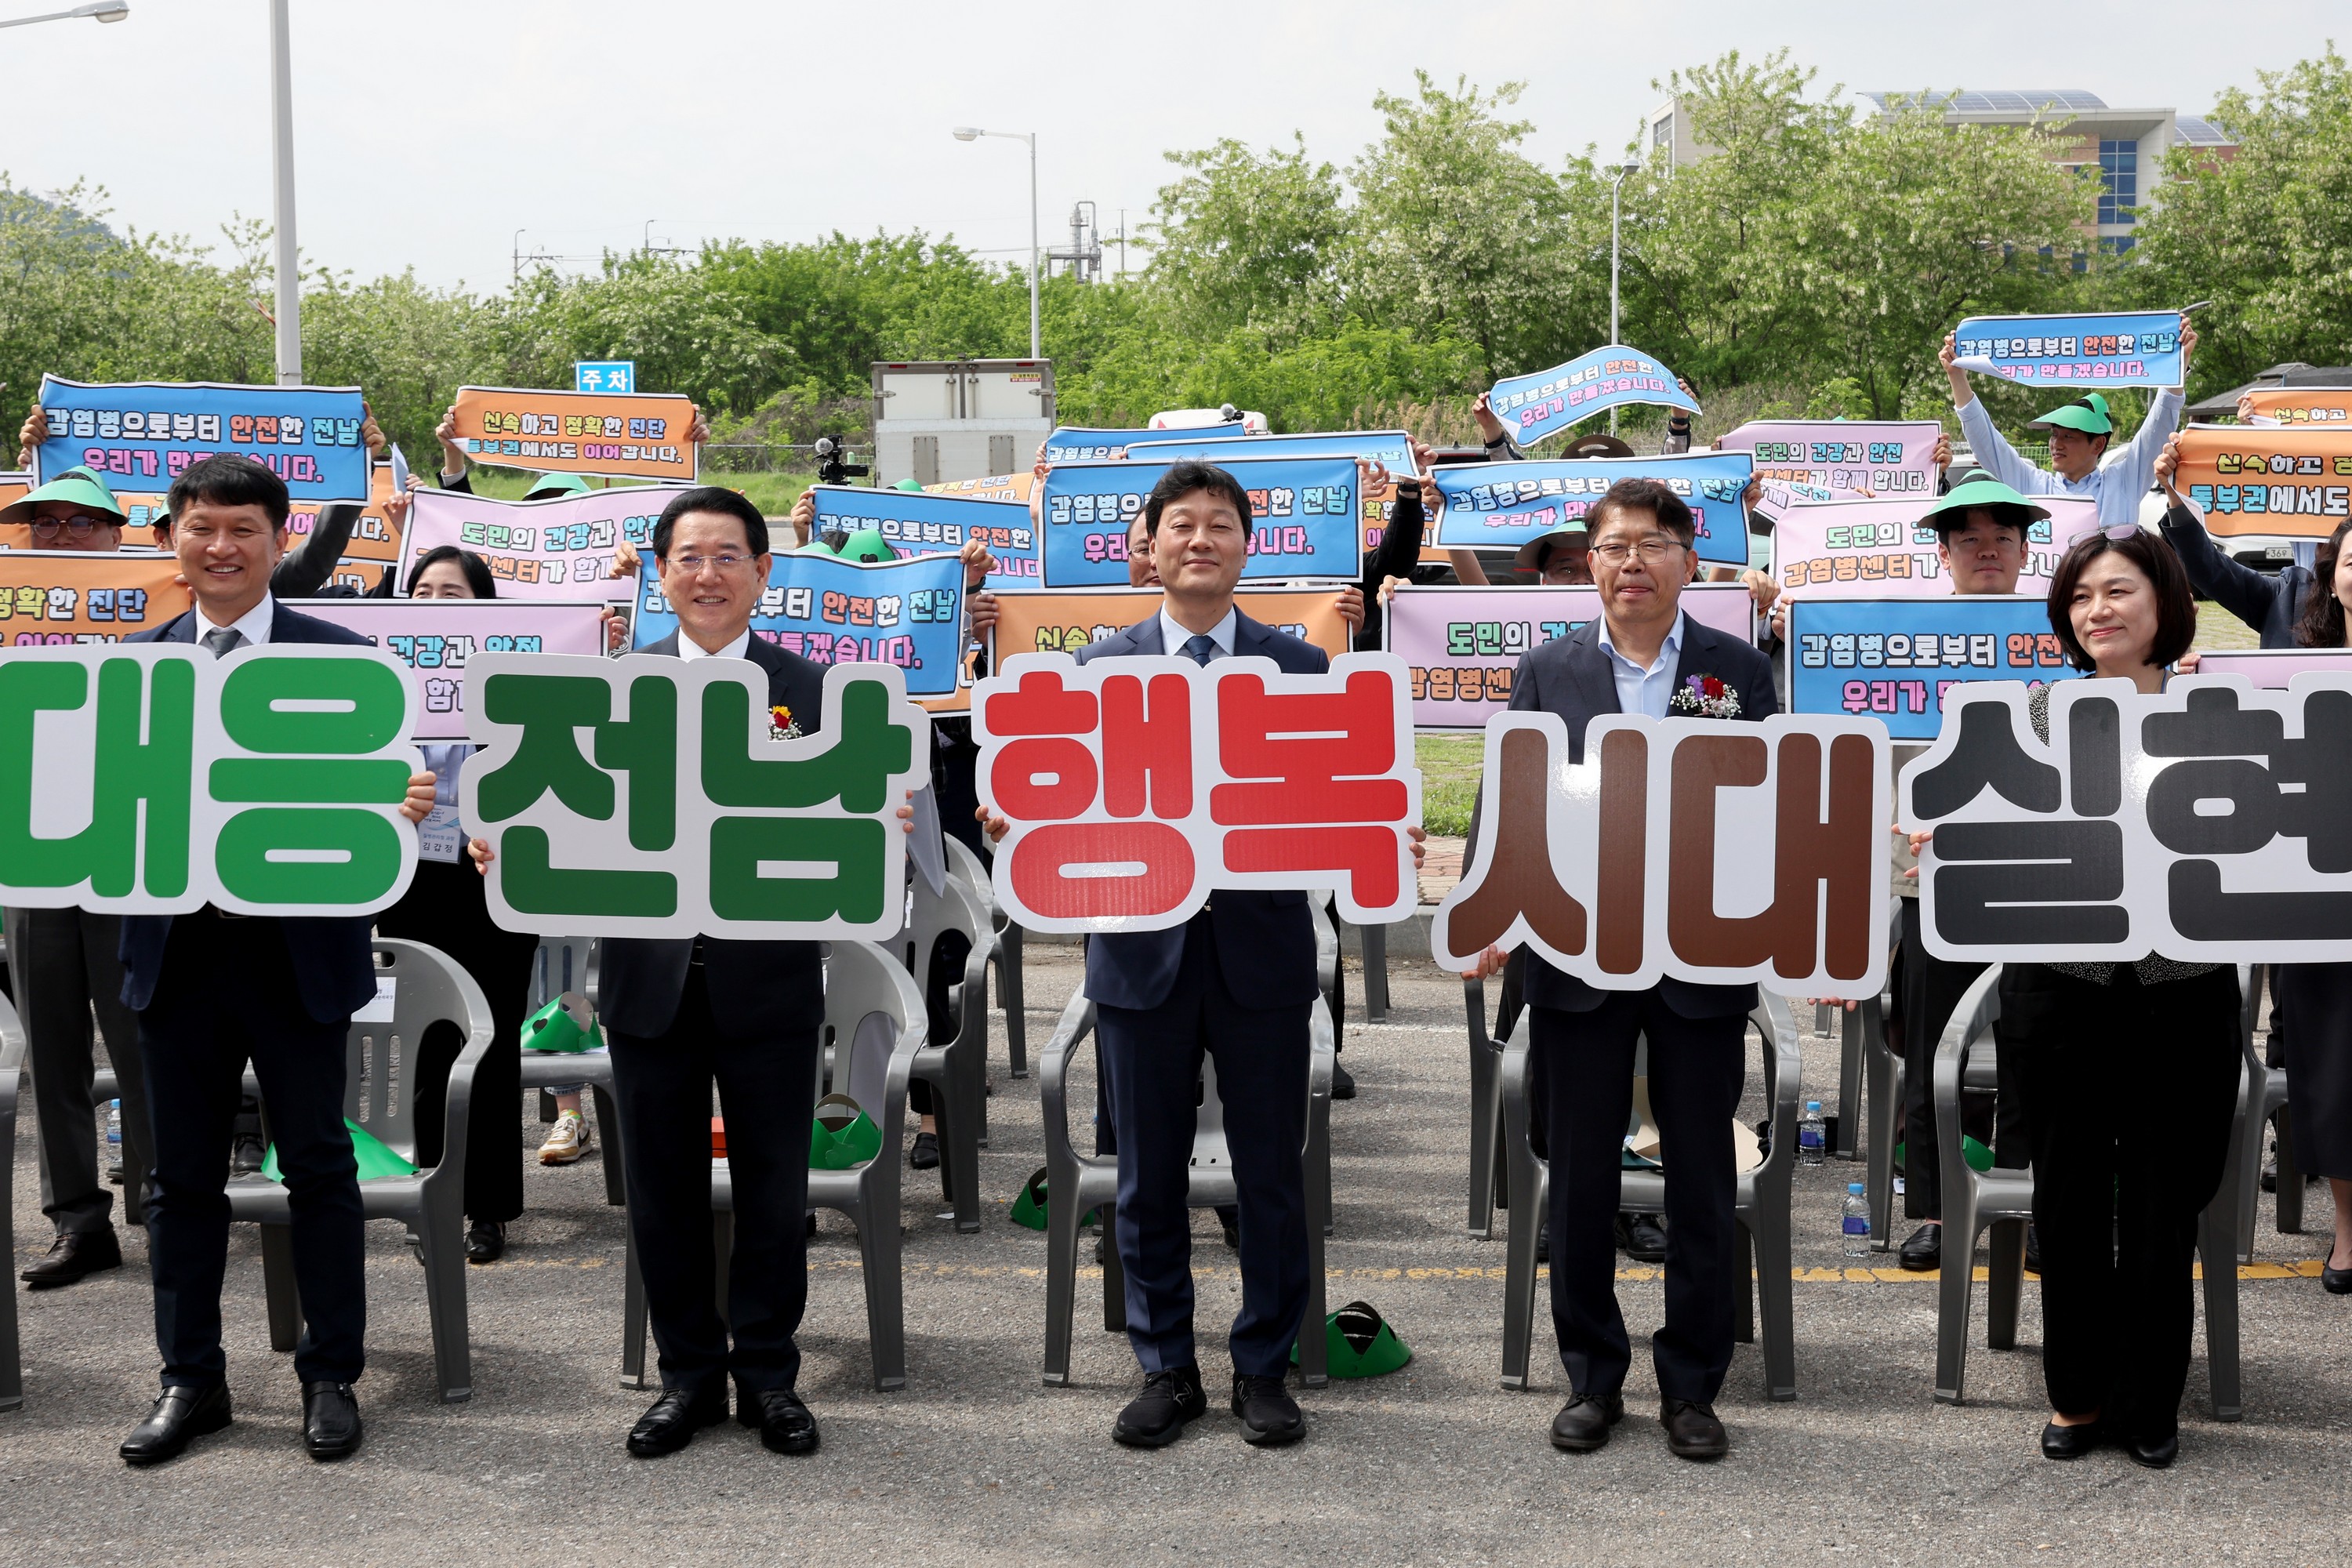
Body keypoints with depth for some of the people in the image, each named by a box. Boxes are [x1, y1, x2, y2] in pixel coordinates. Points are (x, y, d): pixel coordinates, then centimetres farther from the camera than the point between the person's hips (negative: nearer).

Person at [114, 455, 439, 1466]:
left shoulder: (343, 657, -1)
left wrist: (403, 806, -25)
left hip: (298, 948, -3)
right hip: (174, 947, 3)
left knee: (318, 1166, 5)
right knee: (184, 1173, 10)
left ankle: (330, 1376, 17)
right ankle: (190, 1380, 22)